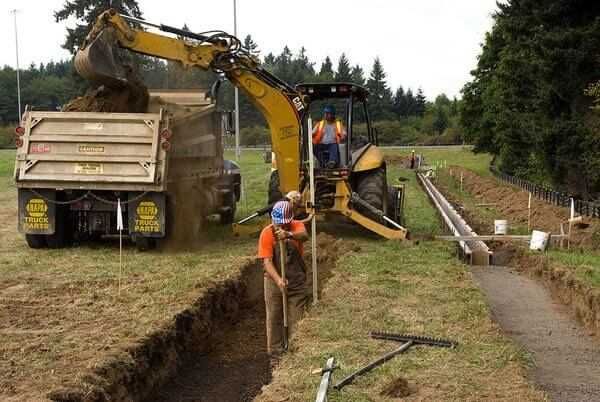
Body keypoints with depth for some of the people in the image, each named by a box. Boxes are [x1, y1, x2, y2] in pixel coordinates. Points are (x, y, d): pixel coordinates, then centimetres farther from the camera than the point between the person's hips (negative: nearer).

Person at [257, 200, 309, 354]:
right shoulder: (267, 233, -13)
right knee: (274, 319, 6)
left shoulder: (297, 226, -11)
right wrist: (278, 280, -35)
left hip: (297, 281, 0)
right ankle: (275, 353, 16)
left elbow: (304, 236, -36)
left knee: (296, 320, 5)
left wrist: (289, 235, -58)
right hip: (274, 281, 0)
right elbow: (267, 261, -19)